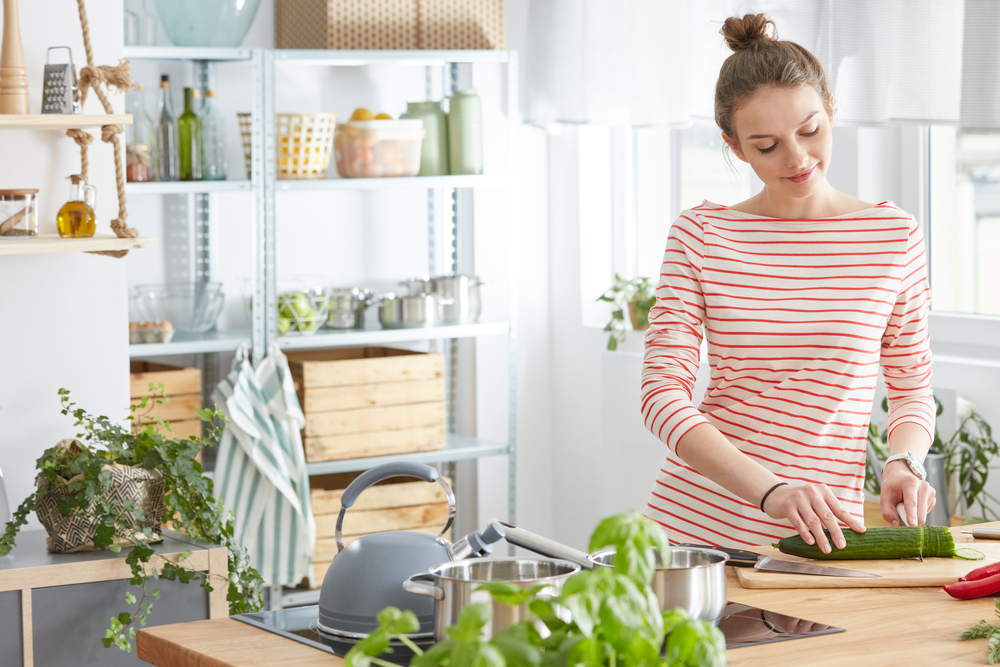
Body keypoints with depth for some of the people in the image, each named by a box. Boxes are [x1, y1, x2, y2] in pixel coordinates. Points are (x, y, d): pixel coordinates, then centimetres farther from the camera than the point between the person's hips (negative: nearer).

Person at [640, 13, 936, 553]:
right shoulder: (700, 235, 1)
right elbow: (662, 392, -6)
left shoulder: (893, 236, 4)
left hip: (820, 540, 1)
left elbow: (911, 387, 13)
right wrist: (769, 491, -20)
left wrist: (902, 463, -10)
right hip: (693, 522, -1)